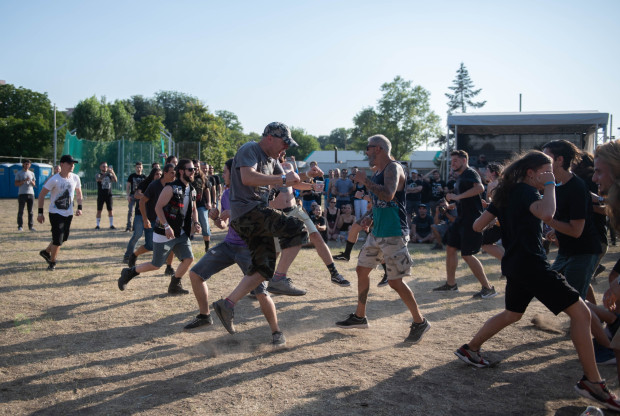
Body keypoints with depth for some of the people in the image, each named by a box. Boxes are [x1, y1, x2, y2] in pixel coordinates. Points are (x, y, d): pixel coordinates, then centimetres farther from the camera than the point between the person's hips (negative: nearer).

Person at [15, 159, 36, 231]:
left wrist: (31, 182, -5)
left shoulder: (32, 173, 16)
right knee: (20, 211, -2)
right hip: (22, 193, -3)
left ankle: (31, 226, 5)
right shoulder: (18, 173, 5)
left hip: (30, 193, 3)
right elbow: (16, 184, -1)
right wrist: (24, 181, -14)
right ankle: (20, 226, 1)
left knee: (30, 211, 3)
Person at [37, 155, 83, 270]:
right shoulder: (54, 180, -17)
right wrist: (40, 213, -14)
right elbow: (41, 195, -12)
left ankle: (46, 252, 37)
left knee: (64, 238, 13)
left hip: (69, 213, 6)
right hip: (55, 213, -6)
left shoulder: (75, 178, -2)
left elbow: (79, 193, 13)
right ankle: (52, 262, 14)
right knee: (58, 239, -7)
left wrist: (79, 207, 0)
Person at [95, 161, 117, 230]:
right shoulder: (98, 175, 0)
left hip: (109, 195, 2)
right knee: (99, 210, 2)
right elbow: (99, 179, -24)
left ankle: (111, 225, 9)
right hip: (101, 195, -2)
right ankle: (98, 225, 10)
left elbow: (115, 180, -10)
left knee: (110, 210, 2)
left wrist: (113, 172, -25)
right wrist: (106, 173, -34)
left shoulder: (110, 175, 8)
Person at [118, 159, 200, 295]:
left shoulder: (192, 191, 8)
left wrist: (196, 223, 1)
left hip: (181, 233, 7)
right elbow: (158, 207, -18)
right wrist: (166, 226, -26)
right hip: (164, 233, -7)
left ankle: (174, 286, 16)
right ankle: (129, 272, 23)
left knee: (189, 259, -4)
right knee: (156, 265, -1)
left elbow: (193, 209, 20)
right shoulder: (171, 188, -16)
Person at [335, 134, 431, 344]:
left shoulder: (393, 168, -14)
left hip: (394, 235, -10)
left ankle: (420, 321, 10)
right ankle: (360, 317, 27)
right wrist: (368, 218, 15)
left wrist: (365, 181, -23)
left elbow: (388, 195, -32)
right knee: (362, 270, 13)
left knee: (395, 281, -7)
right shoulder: (378, 172, 14)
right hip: (377, 232, 10)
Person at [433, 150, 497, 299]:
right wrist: (451, 203, 16)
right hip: (461, 219, 10)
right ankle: (451, 284, 25)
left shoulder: (470, 173, -12)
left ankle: (488, 288, 0)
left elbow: (480, 188, -32)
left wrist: (457, 197, -30)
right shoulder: (460, 177, 18)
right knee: (451, 248, 13)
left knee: (467, 254, -9)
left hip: (471, 220, -10)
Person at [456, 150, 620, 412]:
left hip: (514, 264, 9)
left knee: (513, 314, 28)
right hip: (531, 263, -9)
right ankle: (592, 382, -2)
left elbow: (478, 226, 12)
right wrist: (549, 186, -19)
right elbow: (546, 213, -35)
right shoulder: (525, 191, -12)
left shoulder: (505, 193, 12)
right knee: (581, 312, -5)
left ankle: (470, 349, 32)